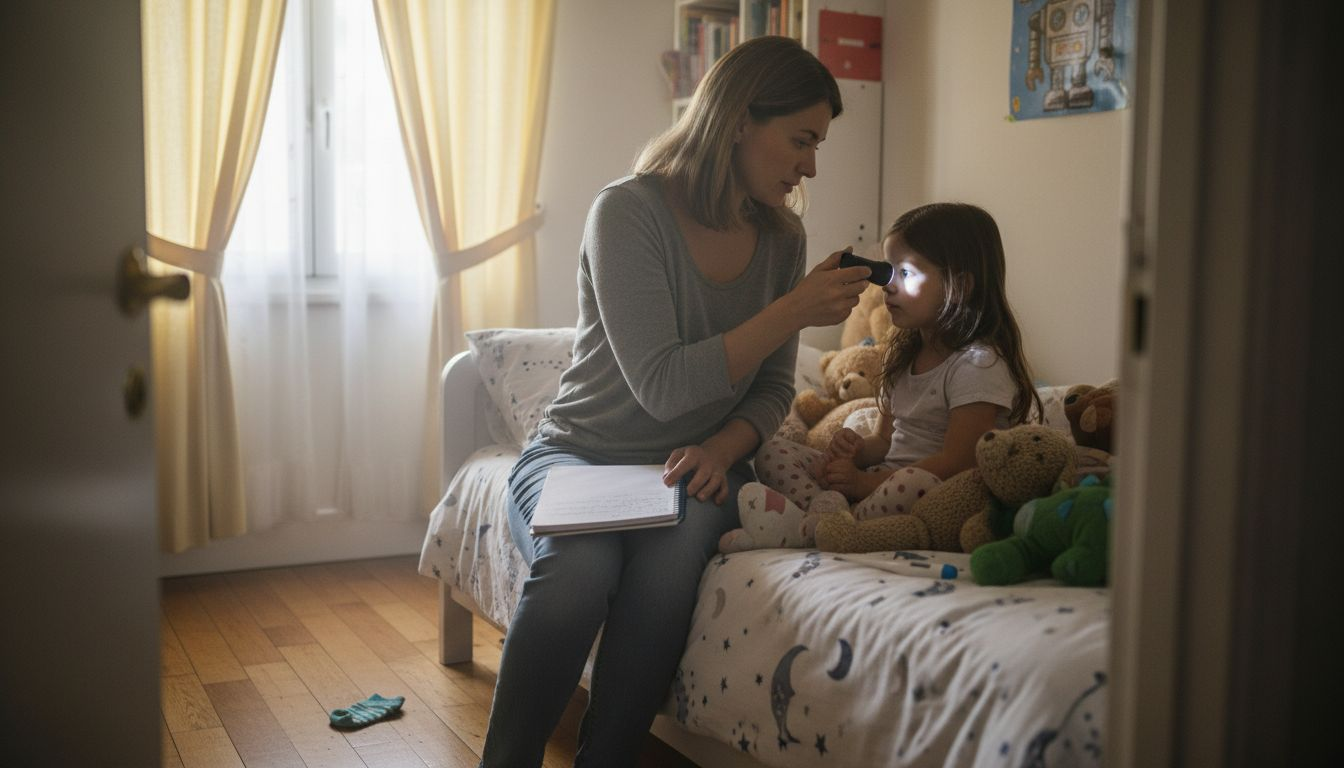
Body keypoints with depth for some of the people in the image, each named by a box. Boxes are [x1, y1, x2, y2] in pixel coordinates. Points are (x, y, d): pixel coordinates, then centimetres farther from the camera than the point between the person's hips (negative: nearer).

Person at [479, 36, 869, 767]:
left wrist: (721, 448, -14)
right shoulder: (629, 210, -15)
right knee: (581, 563, -34)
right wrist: (793, 312, -21)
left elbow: (774, 387, 7)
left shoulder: (781, 236, 2)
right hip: (579, 453, -3)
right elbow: (662, 387, -21)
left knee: (671, 556, -31)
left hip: (692, 466, 3)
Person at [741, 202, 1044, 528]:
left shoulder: (979, 364, -11)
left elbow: (956, 462, -18)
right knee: (773, 451, -4)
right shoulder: (903, 352, 17)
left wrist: (866, 482, -20)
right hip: (882, 481, 9)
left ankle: (812, 530, -30)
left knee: (913, 484, -44)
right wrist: (856, 449, -4)